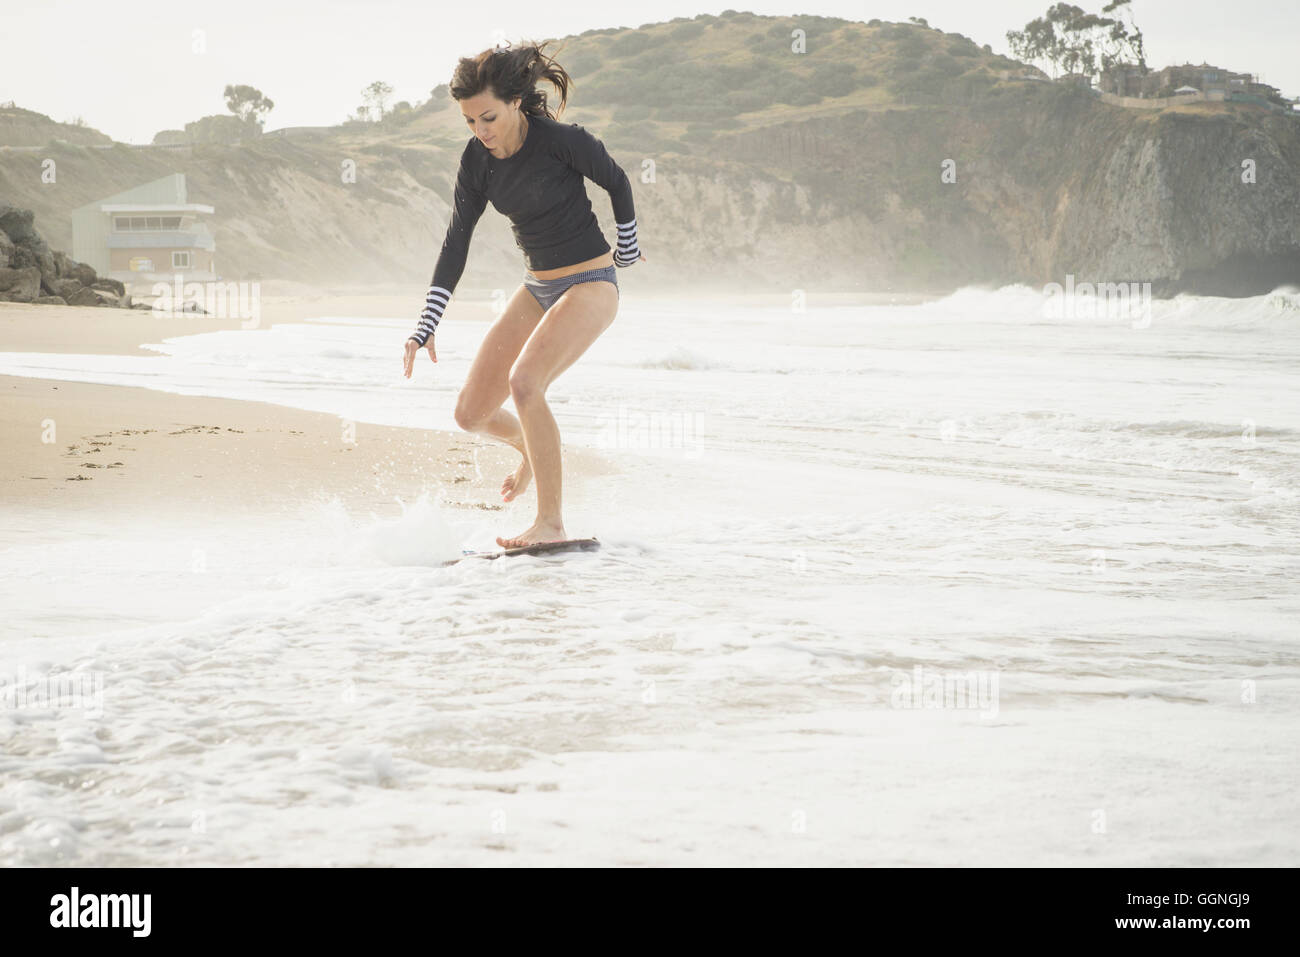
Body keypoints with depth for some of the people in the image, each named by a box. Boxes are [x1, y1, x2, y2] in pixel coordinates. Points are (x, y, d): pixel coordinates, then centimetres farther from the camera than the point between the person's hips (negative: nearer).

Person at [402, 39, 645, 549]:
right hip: (537, 288, 7)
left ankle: (551, 524, -20)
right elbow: (455, 243, -3)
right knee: (471, 414, 3)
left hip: (591, 284, -6)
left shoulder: (562, 140, -22)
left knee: (525, 380, -30)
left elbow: (617, 182, -4)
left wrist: (628, 250, 10)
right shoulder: (477, 159, -5)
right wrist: (425, 328, -9)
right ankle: (532, 447, 39)